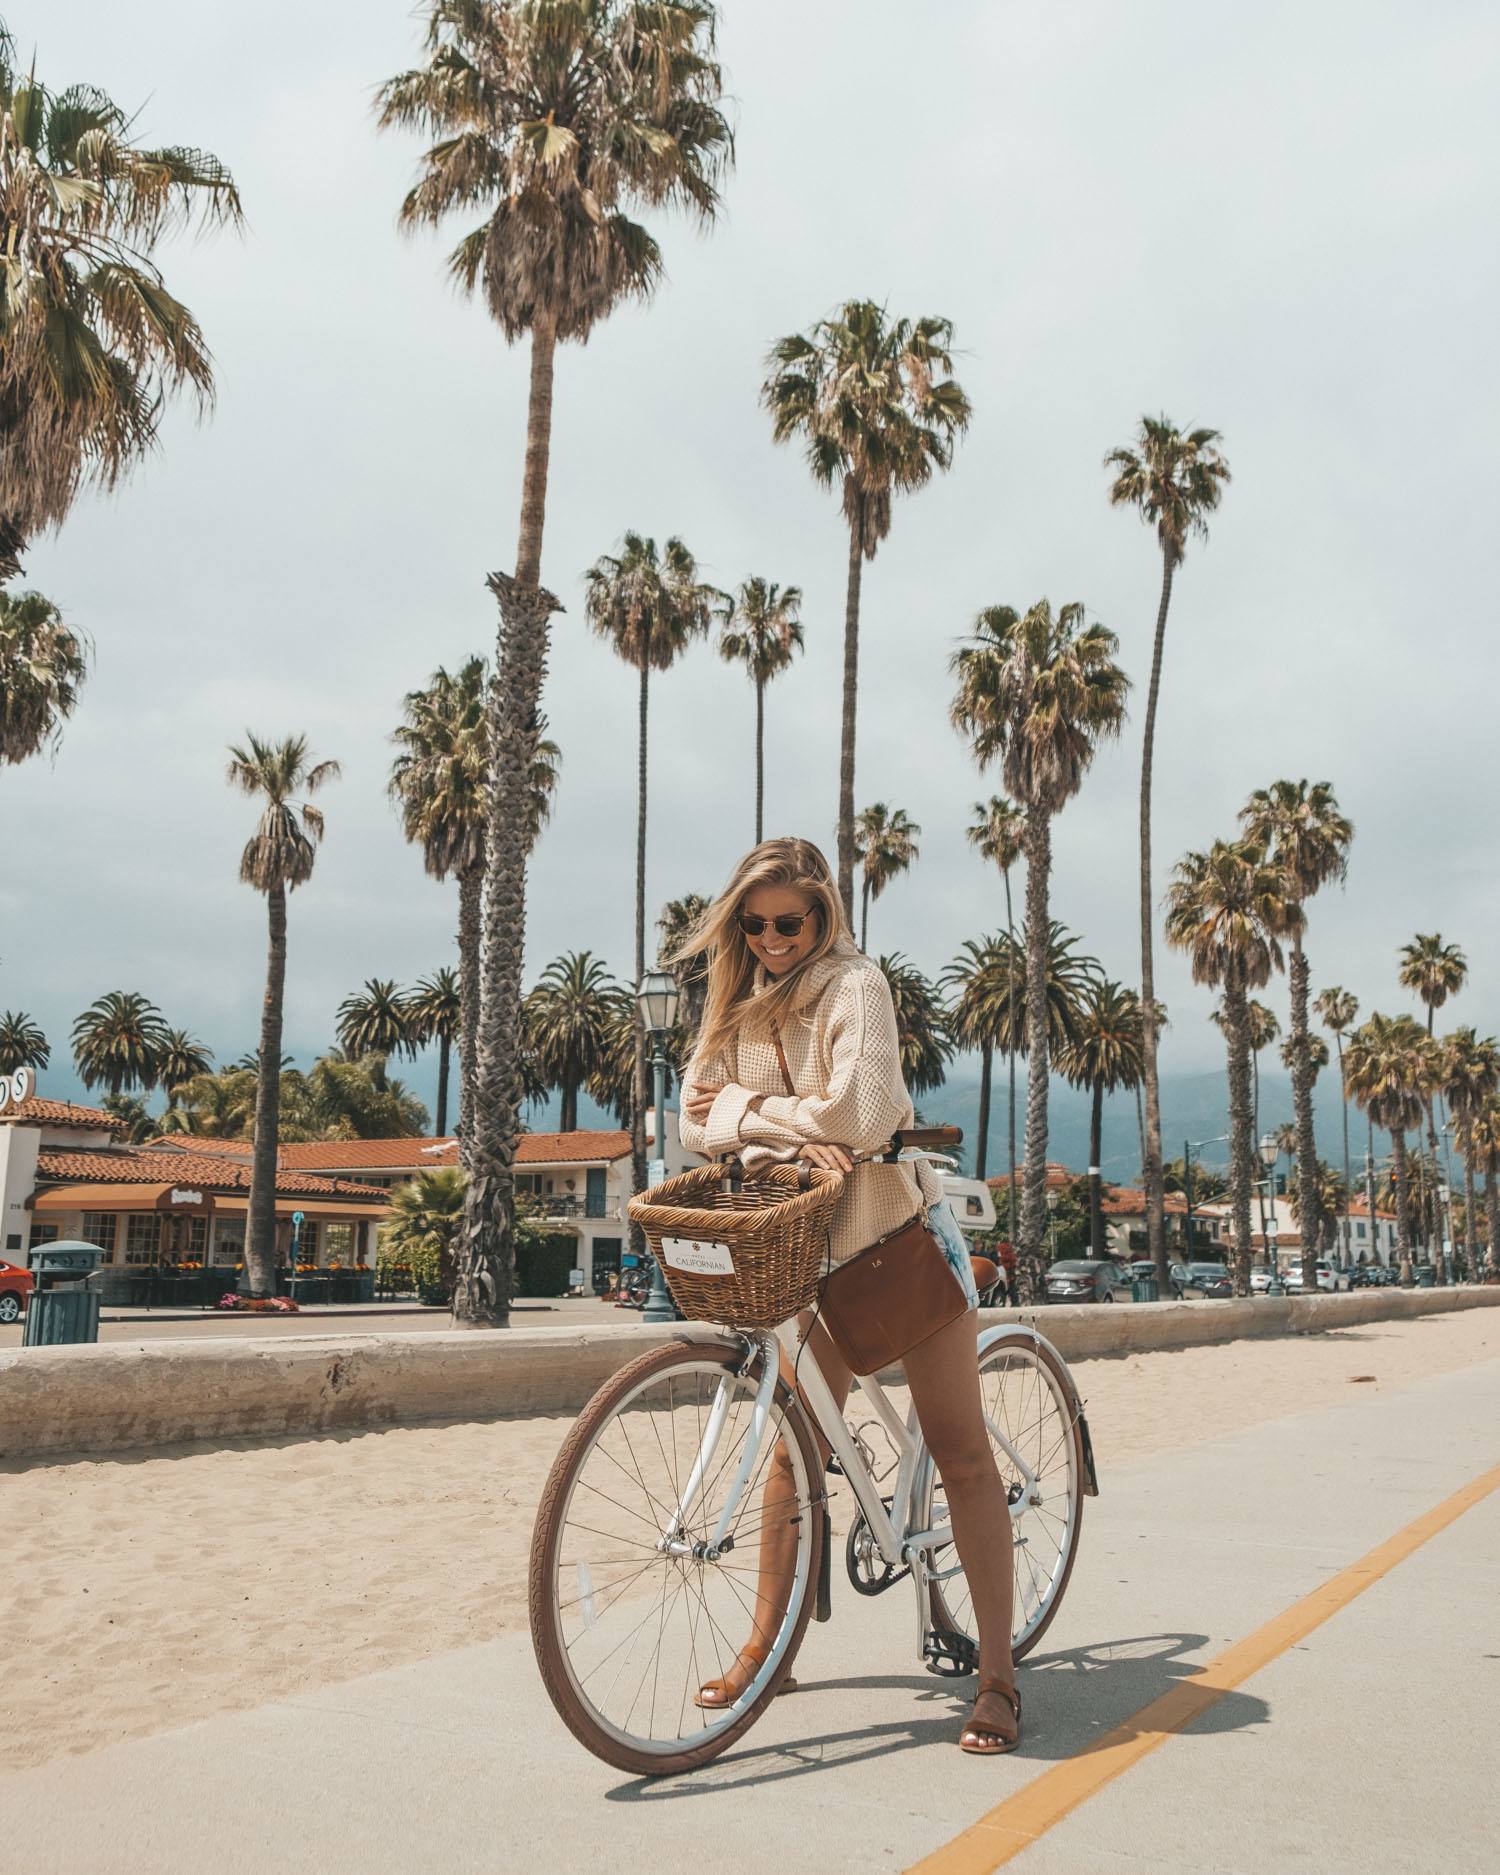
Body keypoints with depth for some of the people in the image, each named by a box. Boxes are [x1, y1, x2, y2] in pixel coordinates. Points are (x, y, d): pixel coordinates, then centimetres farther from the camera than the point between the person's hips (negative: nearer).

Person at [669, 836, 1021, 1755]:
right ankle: (765, 1647, 22)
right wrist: (787, 1137, -22)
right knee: (795, 1445, 10)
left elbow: (860, 1112, -29)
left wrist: (758, 1110, -14)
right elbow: (699, 1116, -4)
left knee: (960, 1451, -3)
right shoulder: (739, 1001, 5)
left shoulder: (852, 985, -16)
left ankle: (998, 1676, 2)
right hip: (812, 1244, 6)